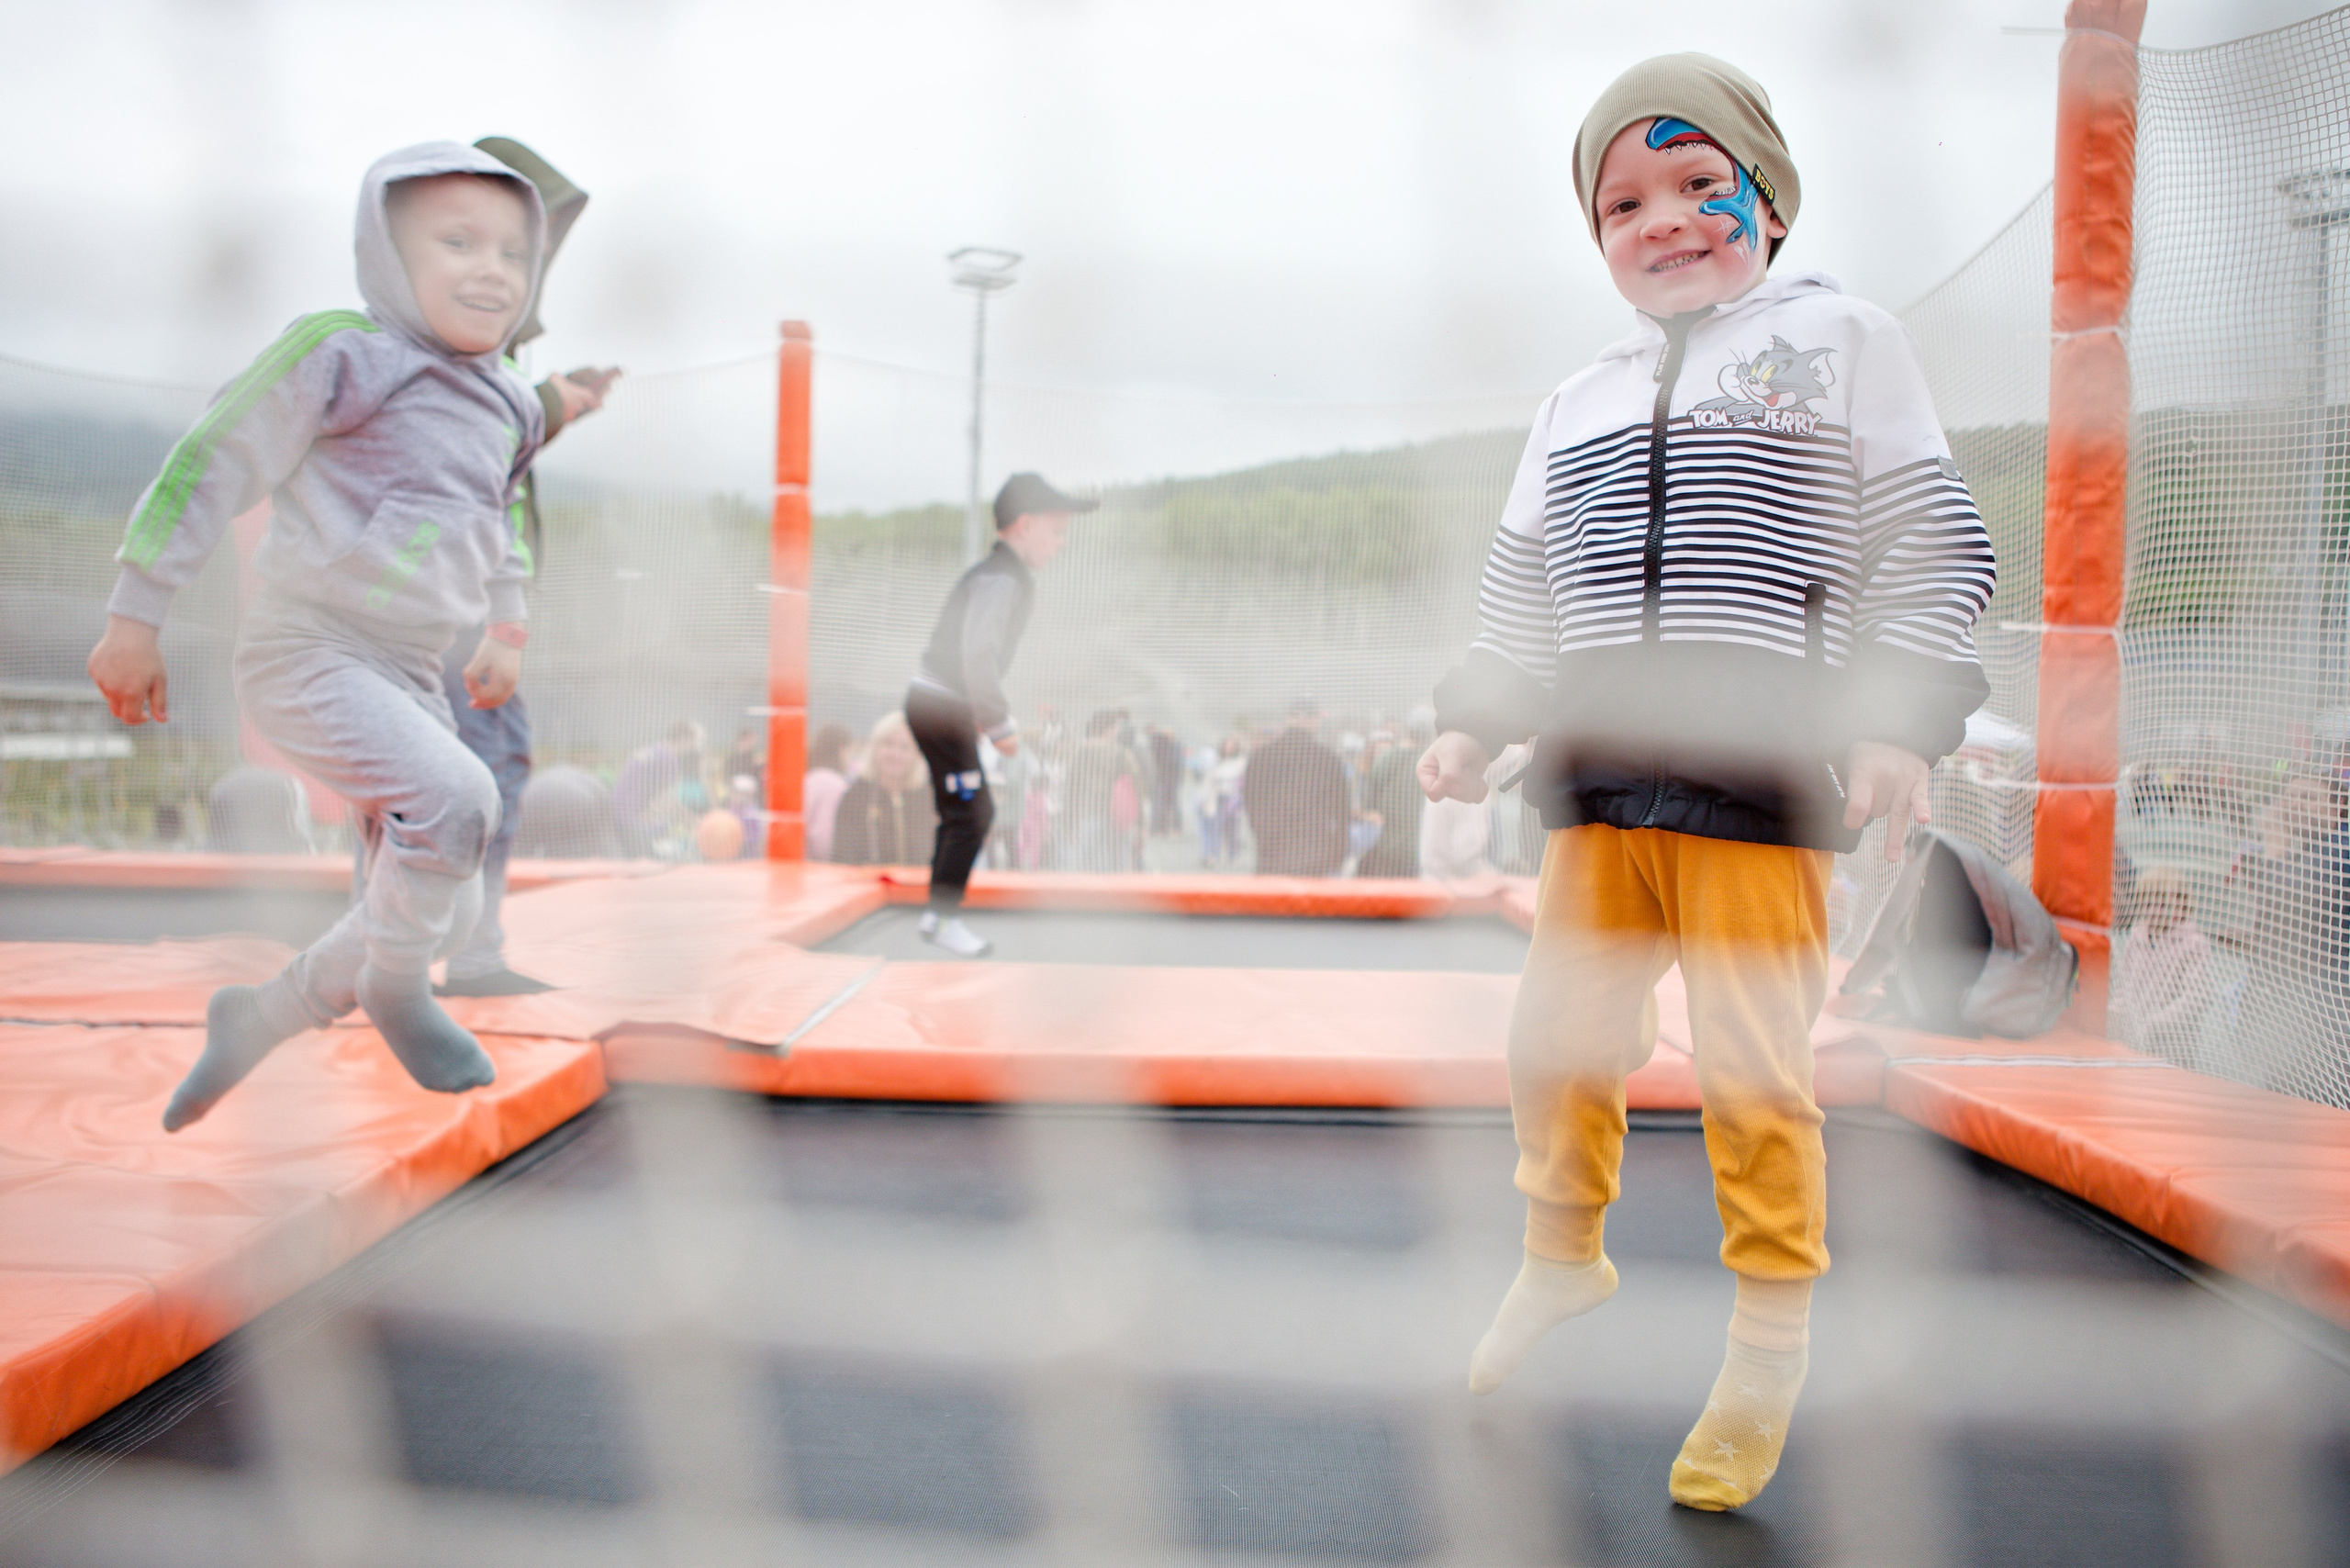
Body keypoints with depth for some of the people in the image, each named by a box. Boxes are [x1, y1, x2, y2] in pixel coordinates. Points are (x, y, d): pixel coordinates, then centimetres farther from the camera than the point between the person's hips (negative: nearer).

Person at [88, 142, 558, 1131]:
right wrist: (135, 614, -7)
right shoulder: (347, 355, -11)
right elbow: (212, 463, -8)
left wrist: (507, 624, 20)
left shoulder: (504, 407, 11)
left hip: (408, 675, 8)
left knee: (443, 909, 8)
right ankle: (396, 991, -5)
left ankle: (256, 1017, 29)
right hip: (306, 653, -8)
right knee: (457, 798, -31)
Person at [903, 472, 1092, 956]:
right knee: (969, 816, -7)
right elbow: (976, 653, -24)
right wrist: (1000, 724, -19)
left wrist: (988, 716, 19)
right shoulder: (999, 579, -17)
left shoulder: (1010, 577, 15)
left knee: (974, 812, 16)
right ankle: (942, 918, 2)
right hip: (941, 709, -10)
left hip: (944, 707, 10)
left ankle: (938, 912, 22)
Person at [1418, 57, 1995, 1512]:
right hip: (1598, 772, 5)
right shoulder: (1581, 403, 20)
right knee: (1560, 1034, 6)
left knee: (1753, 1067, -3)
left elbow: (1930, 545, -1)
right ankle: (1566, 1255, 29)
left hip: (1761, 774, -5)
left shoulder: (1841, 340, 6)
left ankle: (1771, 1348, 13)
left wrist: (1900, 720, -11)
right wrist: (1475, 724, 12)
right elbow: (1521, 589, 24)